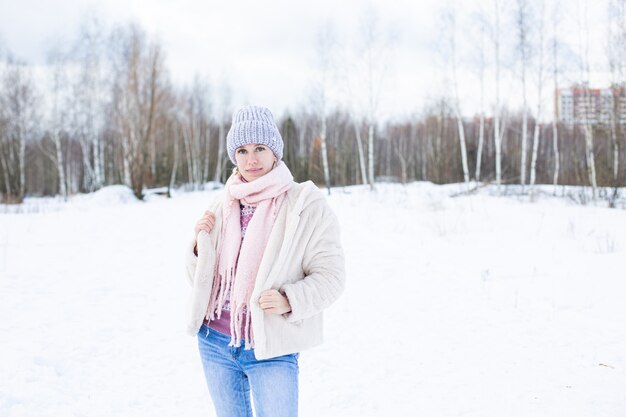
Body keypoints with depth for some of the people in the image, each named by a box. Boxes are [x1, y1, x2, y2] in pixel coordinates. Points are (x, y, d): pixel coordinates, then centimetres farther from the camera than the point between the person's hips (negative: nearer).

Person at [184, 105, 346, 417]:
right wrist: (201, 242, -8)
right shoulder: (224, 204, 4)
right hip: (214, 342, 5)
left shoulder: (306, 203, -9)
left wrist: (289, 300, -26)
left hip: (271, 349, -5)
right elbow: (201, 278, 11)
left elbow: (330, 275, -10)